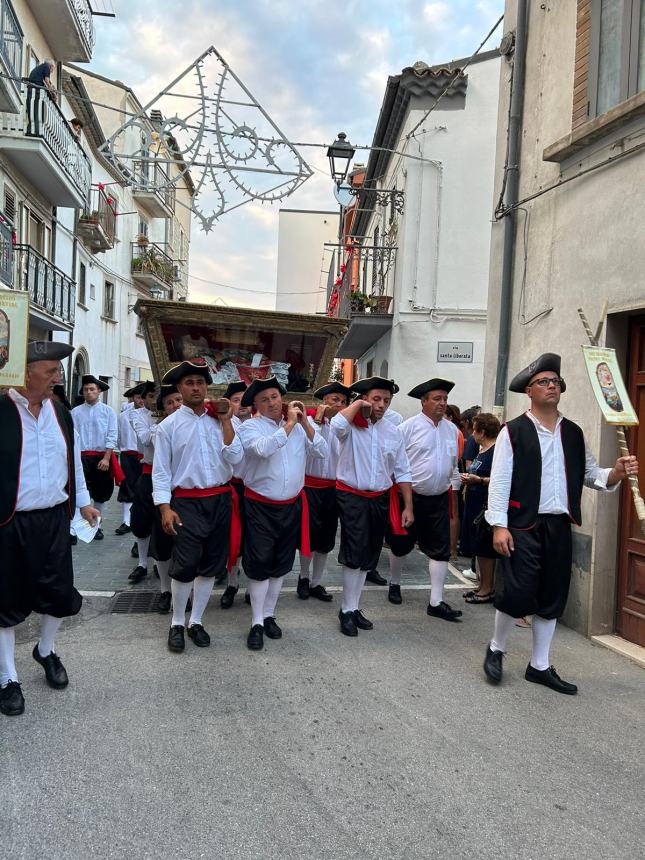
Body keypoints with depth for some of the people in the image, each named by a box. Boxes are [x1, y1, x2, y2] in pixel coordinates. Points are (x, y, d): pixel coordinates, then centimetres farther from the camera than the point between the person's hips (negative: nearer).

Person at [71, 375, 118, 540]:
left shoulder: (108, 411, 2)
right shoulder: (76, 412, 3)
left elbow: (112, 436, -3)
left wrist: (106, 458, -11)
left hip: (102, 457, 1)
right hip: (81, 457, -1)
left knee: (100, 493, 11)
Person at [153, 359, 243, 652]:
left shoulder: (221, 421, 6)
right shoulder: (168, 425, -1)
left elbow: (235, 459, -5)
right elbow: (160, 471, -3)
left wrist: (226, 421, -8)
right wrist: (165, 508, -12)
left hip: (220, 500, 3)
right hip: (187, 502, -3)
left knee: (211, 564, 10)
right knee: (185, 566, -7)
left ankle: (196, 621, 26)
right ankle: (177, 624, 14)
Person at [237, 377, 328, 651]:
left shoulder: (300, 426, 4)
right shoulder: (250, 426, -9)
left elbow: (322, 452, -3)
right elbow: (263, 449, -29)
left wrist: (304, 423, -11)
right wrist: (289, 423, -21)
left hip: (292, 506, 4)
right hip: (260, 507, -4)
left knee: (281, 565, 14)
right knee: (259, 565, 1)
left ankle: (269, 615, 31)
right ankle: (257, 623, 15)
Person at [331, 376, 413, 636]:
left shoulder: (393, 432, 6)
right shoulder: (351, 425, -7)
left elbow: (402, 472, 9)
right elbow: (336, 425, -34)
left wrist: (408, 507, 4)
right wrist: (358, 404, -18)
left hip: (380, 500, 5)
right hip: (352, 497, -5)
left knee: (368, 556, 13)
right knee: (354, 554, -7)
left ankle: (353, 607, 28)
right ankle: (347, 610, 9)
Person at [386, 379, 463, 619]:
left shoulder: (452, 430, 6)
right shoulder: (409, 427, -11)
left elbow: (454, 465, 16)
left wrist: (455, 489, 15)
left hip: (439, 500, 4)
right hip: (410, 497, -4)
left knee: (440, 550, 2)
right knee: (401, 545, 12)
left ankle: (436, 602, 9)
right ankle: (394, 584, 36)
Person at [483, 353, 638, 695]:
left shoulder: (573, 433, 11)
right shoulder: (513, 432, -5)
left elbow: (592, 476, 13)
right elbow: (499, 482, -9)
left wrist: (618, 472, -8)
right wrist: (499, 526, -14)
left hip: (560, 527, 5)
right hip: (523, 526, -5)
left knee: (552, 599, 11)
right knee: (515, 593, -5)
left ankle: (540, 666, 27)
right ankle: (496, 649, 23)